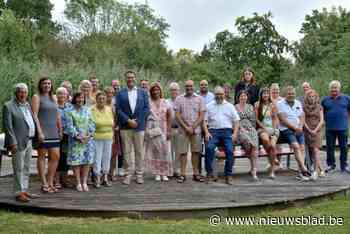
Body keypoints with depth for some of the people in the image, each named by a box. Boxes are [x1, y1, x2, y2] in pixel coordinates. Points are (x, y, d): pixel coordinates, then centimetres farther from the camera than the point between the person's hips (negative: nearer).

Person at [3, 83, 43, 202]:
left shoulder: (27, 105, 15)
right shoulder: (8, 106, -7)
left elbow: (34, 119, 23)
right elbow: (7, 126, -12)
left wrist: (39, 133, 13)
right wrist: (13, 142, -18)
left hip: (29, 141, 8)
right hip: (18, 142, -8)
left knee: (26, 168, 13)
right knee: (19, 169, -3)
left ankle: (24, 190, 22)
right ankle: (19, 193, 3)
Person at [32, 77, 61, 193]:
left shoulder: (54, 98, 19)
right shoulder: (36, 97, 0)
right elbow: (34, 115, -9)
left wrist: (60, 130, 16)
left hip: (53, 132, 6)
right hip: (42, 131, -6)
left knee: (56, 156, 3)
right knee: (41, 156, 1)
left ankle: (50, 183, 13)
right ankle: (44, 184, 5)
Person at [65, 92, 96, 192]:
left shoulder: (87, 110, 13)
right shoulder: (70, 111, 2)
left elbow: (92, 123, 8)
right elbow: (69, 125, -5)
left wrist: (89, 135, -6)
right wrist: (77, 136, -14)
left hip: (88, 139, 3)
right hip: (75, 140, -3)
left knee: (87, 160, 0)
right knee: (76, 160, -4)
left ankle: (84, 182, 8)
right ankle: (78, 183, 4)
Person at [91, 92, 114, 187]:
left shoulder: (109, 109, 9)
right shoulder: (92, 110, -6)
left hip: (108, 137, 5)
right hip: (97, 137, -5)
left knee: (107, 156, 8)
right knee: (97, 157, -3)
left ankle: (105, 177, 19)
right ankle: (97, 178, 6)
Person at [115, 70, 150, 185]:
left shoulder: (143, 92, 11)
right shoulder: (120, 93, 8)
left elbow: (146, 108, 4)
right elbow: (118, 109, -1)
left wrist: (137, 121, -6)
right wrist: (128, 120, -11)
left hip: (139, 126, 1)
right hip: (125, 127, 0)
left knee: (139, 152, 4)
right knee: (126, 152, 3)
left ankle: (139, 174, 13)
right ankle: (127, 174, 11)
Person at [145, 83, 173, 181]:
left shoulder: (165, 103, 7)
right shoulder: (148, 103, 2)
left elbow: (169, 117, 6)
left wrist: (169, 131, 0)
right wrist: (145, 131, -5)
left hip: (163, 130, 1)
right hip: (151, 130, -1)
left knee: (164, 151, 0)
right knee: (154, 151, 0)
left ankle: (164, 173, 9)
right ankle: (157, 173, 9)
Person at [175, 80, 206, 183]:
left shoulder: (199, 99, 8)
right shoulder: (179, 99, 6)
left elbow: (201, 116, 3)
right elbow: (177, 115, 1)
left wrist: (193, 127, -7)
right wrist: (186, 127, -7)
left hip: (196, 129, 1)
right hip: (183, 129, -1)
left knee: (195, 151, 4)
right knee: (183, 152, 0)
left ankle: (196, 173, 10)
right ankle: (182, 174, 4)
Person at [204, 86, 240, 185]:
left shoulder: (230, 106, 18)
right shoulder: (209, 106, 16)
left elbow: (236, 120, 13)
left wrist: (235, 133, -2)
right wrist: (206, 132, -8)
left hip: (227, 131, 1)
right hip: (213, 131, 0)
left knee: (230, 150, -21)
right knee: (209, 148, -26)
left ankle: (228, 175, -10)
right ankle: (209, 174, -16)